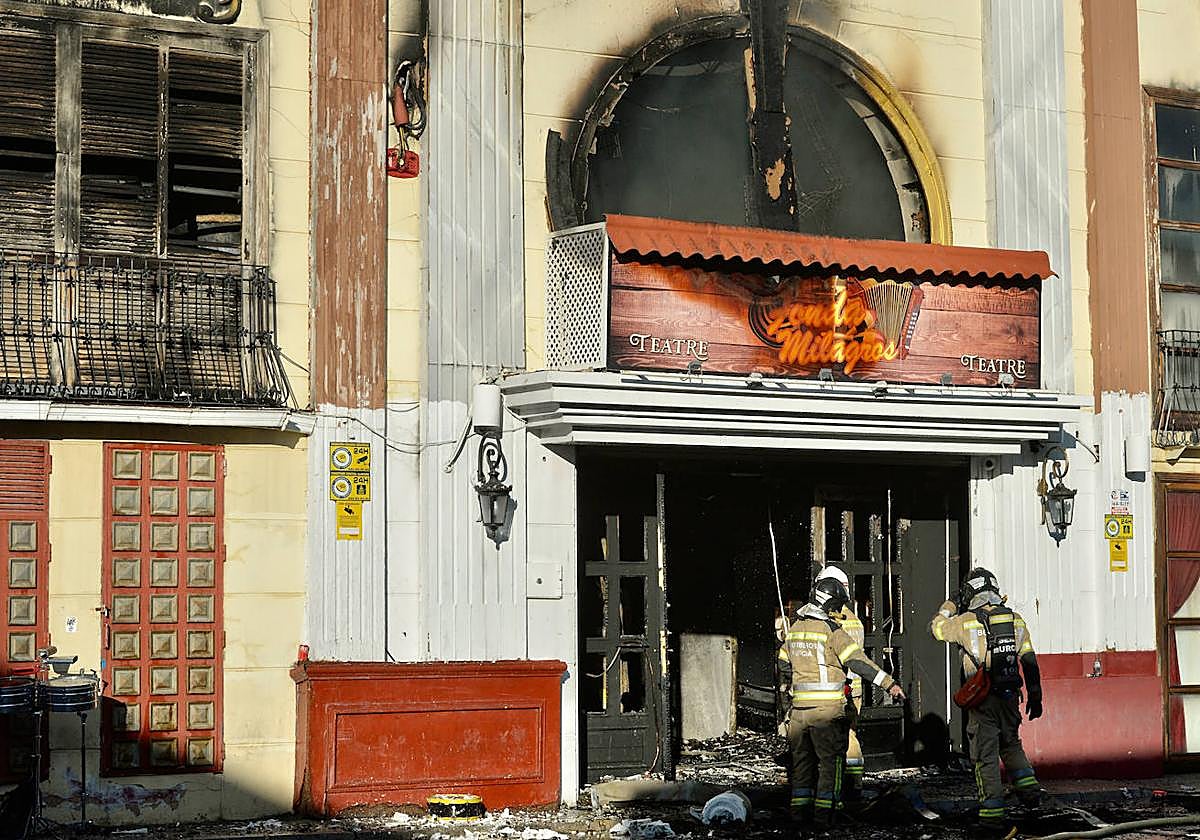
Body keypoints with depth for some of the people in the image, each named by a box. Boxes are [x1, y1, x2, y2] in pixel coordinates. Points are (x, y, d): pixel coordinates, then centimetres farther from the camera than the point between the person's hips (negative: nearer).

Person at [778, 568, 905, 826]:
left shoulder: (795, 628, 10)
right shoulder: (832, 631, -12)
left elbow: (783, 665, 18)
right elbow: (858, 662, -16)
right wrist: (889, 684, -14)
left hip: (800, 706, 6)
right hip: (828, 708, -6)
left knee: (802, 757, 13)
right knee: (831, 759, 2)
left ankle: (799, 808, 13)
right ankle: (824, 810, -1)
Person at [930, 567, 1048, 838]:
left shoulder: (965, 621, -7)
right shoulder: (1016, 620, 5)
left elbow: (937, 628, 12)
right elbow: (1030, 661, 7)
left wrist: (950, 605, 25)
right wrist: (1035, 696, 13)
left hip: (982, 699, -4)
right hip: (1010, 695, 4)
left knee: (986, 755, 3)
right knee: (1010, 743, 26)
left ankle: (993, 815, 4)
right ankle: (1028, 786, 12)